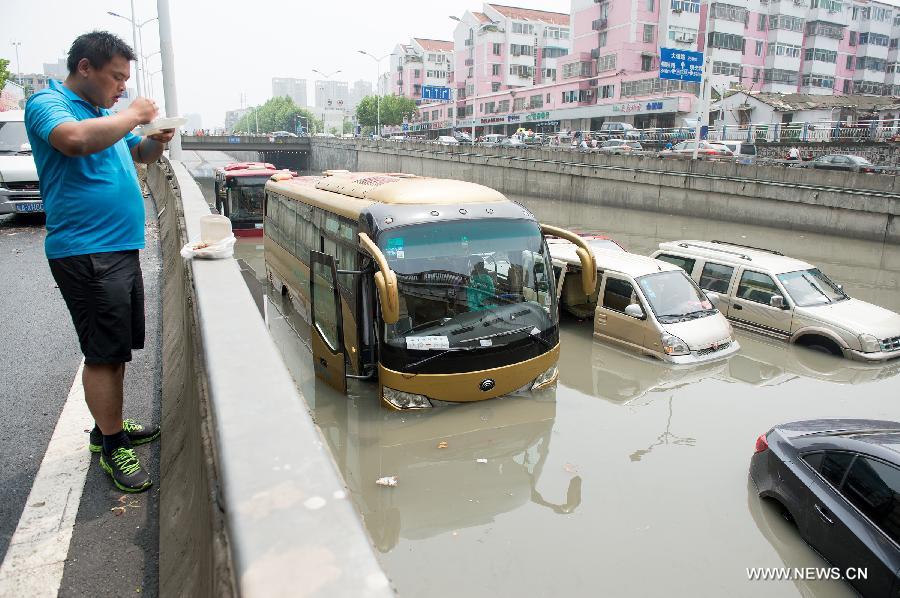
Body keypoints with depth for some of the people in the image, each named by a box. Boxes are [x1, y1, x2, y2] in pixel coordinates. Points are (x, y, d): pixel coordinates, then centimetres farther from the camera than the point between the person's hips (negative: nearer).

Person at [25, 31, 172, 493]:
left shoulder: (104, 112, 16)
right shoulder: (48, 103, -8)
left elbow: (141, 155, 28)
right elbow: (75, 139, -31)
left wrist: (157, 141, 6)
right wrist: (131, 116, -17)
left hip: (121, 248, 9)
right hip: (85, 252, -9)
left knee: (118, 347, 16)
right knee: (104, 352, -3)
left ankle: (109, 425, 30)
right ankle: (112, 447, 9)